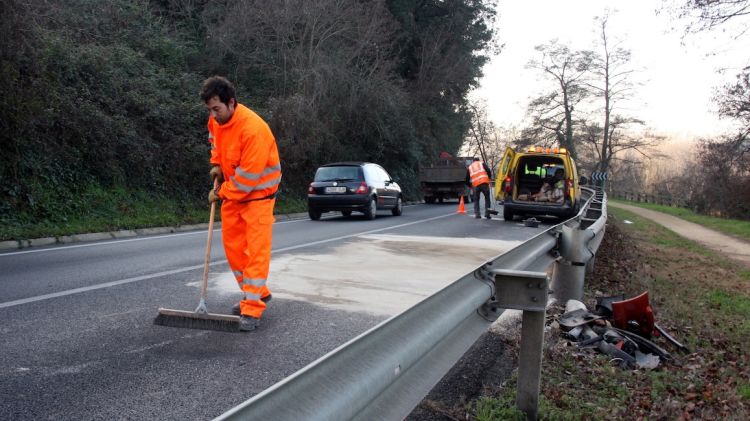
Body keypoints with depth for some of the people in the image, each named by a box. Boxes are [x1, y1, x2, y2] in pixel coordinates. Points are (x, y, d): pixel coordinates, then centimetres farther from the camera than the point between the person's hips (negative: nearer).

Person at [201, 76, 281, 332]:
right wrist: (216, 165, 5)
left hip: (257, 193, -8)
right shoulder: (216, 120, -4)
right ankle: (259, 294, 27)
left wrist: (221, 194, -15)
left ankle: (252, 310, -7)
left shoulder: (253, 129, -29)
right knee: (232, 246, 12)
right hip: (232, 191, 8)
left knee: (256, 251, -10)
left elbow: (248, 176, -27)